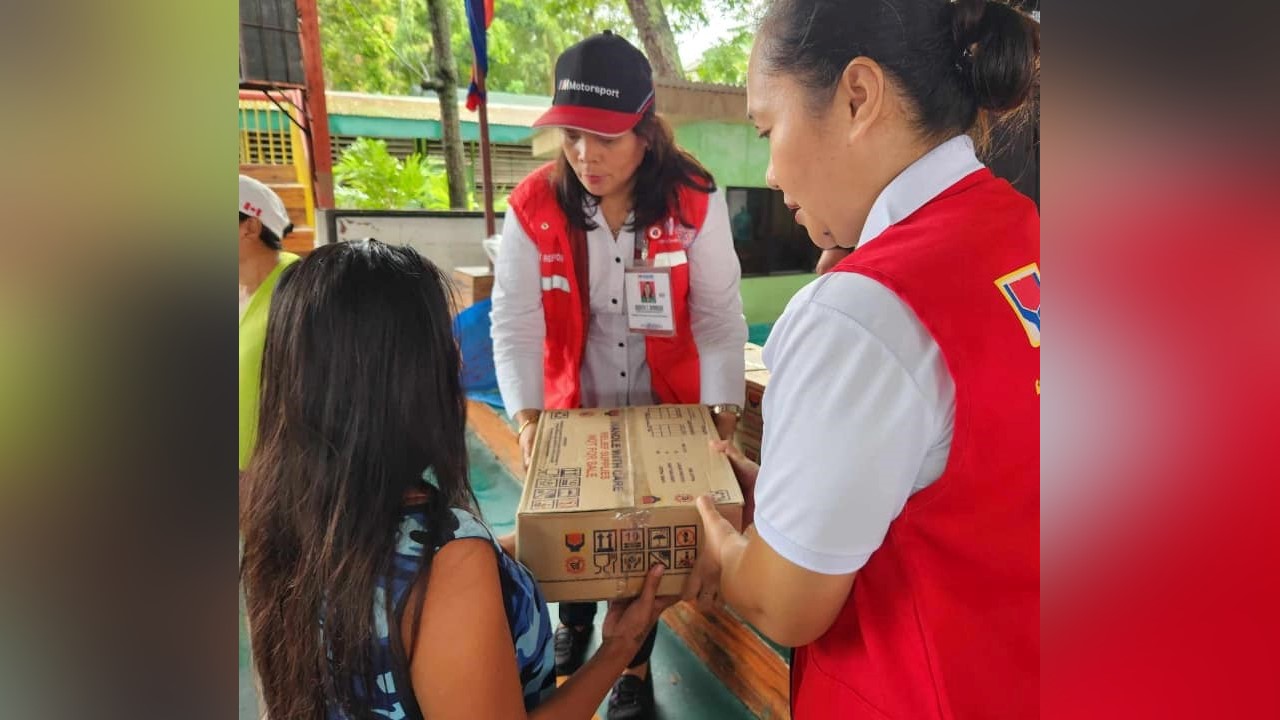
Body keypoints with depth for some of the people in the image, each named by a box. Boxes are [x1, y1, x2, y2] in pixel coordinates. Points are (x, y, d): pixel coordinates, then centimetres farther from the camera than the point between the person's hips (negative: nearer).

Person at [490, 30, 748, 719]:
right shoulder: (534, 205, -13)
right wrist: (525, 415, -24)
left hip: (666, 410, -1)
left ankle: (636, 662, 40)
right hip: (575, 409, 1)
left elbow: (719, 315, -12)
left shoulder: (694, 201, -14)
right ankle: (574, 622, 52)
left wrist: (722, 408, -19)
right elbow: (515, 321, -14)